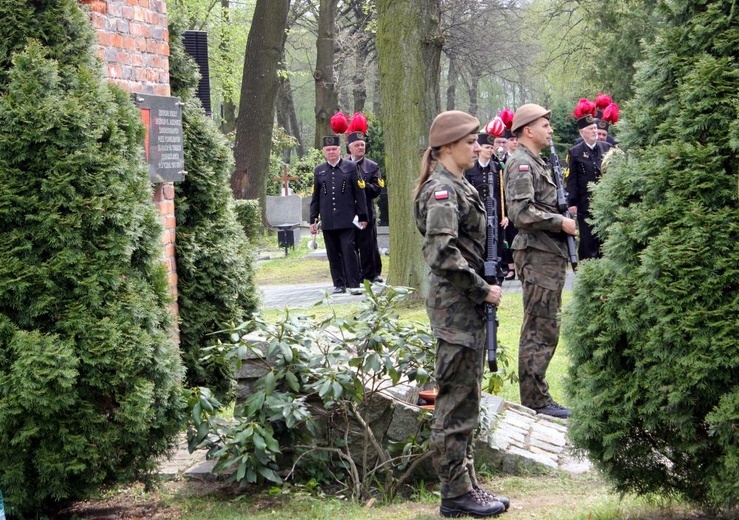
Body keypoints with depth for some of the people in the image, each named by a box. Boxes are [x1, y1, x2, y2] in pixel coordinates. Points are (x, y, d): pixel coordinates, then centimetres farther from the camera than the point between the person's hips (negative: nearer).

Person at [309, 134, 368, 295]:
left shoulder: (350, 167, 3)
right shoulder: (319, 170, 10)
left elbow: (359, 193, 3)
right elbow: (315, 197, 13)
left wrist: (362, 216, -1)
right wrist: (313, 219, 8)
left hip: (347, 220, -3)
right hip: (328, 220, 3)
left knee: (349, 251, -8)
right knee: (333, 254, 5)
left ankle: (354, 284, -6)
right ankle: (339, 284, 11)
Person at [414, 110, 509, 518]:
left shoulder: (458, 186, 15)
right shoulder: (442, 190, -16)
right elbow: (443, 255, -25)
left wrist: (483, 287, 11)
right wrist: (483, 289, -18)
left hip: (466, 304, 10)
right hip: (455, 304, -10)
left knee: (464, 399, 14)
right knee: (457, 401, -5)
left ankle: (465, 484, 21)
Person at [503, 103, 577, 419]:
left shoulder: (537, 164, 19)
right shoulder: (521, 164, -13)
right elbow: (521, 212, -23)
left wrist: (563, 214, 11)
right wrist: (561, 222, -18)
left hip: (550, 254, 11)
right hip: (537, 255, -11)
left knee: (543, 329, 14)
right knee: (541, 329, -8)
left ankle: (536, 395, 21)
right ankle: (535, 399, -5)